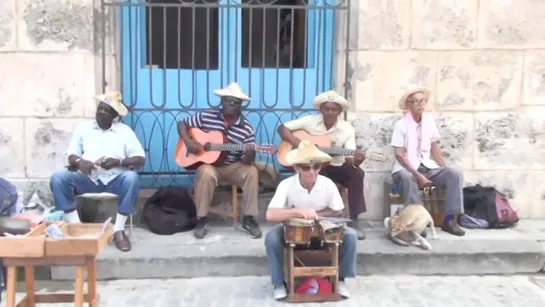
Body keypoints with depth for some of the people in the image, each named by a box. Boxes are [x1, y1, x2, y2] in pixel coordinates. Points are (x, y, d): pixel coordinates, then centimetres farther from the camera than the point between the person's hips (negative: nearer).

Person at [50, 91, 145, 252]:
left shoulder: (124, 130, 9)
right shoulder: (83, 127, 14)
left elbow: (140, 159, 1)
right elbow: (71, 156, 8)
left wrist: (118, 162, -18)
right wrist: (79, 162, -16)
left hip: (114, 181, -1)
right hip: (88, 180, 2)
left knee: (132, 178, -35)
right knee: (58, 177, -25)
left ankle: (118, 230, -25)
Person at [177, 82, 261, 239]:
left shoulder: (246, 128, -4)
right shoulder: (206, 116, -3)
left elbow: (248, 160, -5)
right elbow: (182, 123, 7)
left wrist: (249, 155, -30)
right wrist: (187, 141, -11)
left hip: (233, 167, 1)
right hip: (210, 164, -1)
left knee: (252, 171, -29)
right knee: (206, 173, -36)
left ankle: (248, 219, -16)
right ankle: (202, 219, -20)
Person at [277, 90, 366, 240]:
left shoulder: (347, 129, -6)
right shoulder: (310, 121, -6)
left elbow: (349, 157, -14)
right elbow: (282, 128, -5)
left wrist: (355, 160, -39)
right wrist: (298, 143, -21)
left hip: (336, 166, 1)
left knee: (357, 173, -27)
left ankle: (354, 220, -19)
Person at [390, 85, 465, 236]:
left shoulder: (429, 121, 5)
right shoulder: (401, 124, -10)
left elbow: (434, 148, 11)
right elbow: (399, 154, -14)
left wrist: (445, 171, 0)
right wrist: (418, 175, -23)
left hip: (427, 166, 5)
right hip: (406, 168, -5)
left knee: (454, 174, -17)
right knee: (408, 178, -39)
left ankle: (450, 219, -14)